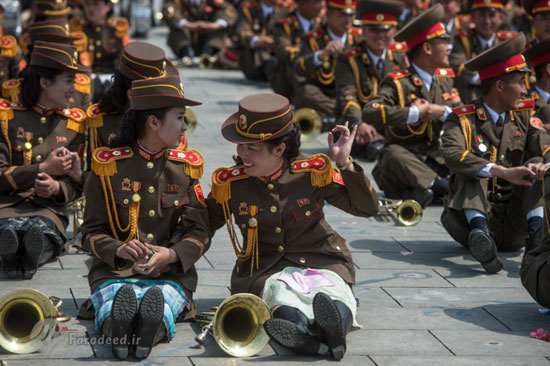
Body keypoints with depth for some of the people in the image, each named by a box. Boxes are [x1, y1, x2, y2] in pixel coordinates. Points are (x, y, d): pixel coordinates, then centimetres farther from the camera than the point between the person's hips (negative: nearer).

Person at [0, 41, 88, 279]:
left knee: (42, 229, -41)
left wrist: (56, 188, -13)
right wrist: (44, 168, -11)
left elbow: (75, 184, 12)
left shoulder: (74, 123, 17)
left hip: (48, 208, 1)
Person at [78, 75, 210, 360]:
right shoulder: (108, 167, 8)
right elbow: (92, 232, 7)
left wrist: (171, 254, -15)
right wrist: (118, 250, -17)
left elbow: (199, 232, 8)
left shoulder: (186, 168, 15)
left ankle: (154, 326, -70)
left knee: (164, 298, -39)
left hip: (171, 273, 0)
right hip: (114, 271, 0)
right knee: (114, 306, -38)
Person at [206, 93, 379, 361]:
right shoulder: (229, 183, 1)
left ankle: (336, 322, -69)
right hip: (264, 270, 0)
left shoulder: (313, 172, -3)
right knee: (278, 290, -36)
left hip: (319, 261, 0)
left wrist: (345, 164, -15)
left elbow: (367, 207, -2)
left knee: (331, 288, -35)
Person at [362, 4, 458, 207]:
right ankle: (441, 185, -21)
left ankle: (422, 189, -9)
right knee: (394, 156, -39)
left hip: (434, 156, 6)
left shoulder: (446, 78, 11)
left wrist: (442, 111, -15)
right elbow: (370, 113, -25)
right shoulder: (398, 82, -10)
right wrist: (415, 112, -21)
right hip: (404, 153, -6)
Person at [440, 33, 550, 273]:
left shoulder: (524, 117, 10)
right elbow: (451, 154, -24)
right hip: (470, 217, -2)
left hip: (513, 225, 3)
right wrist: (503, 172, -37)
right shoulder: (464, 119, -4)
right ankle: (479, 230, -46)